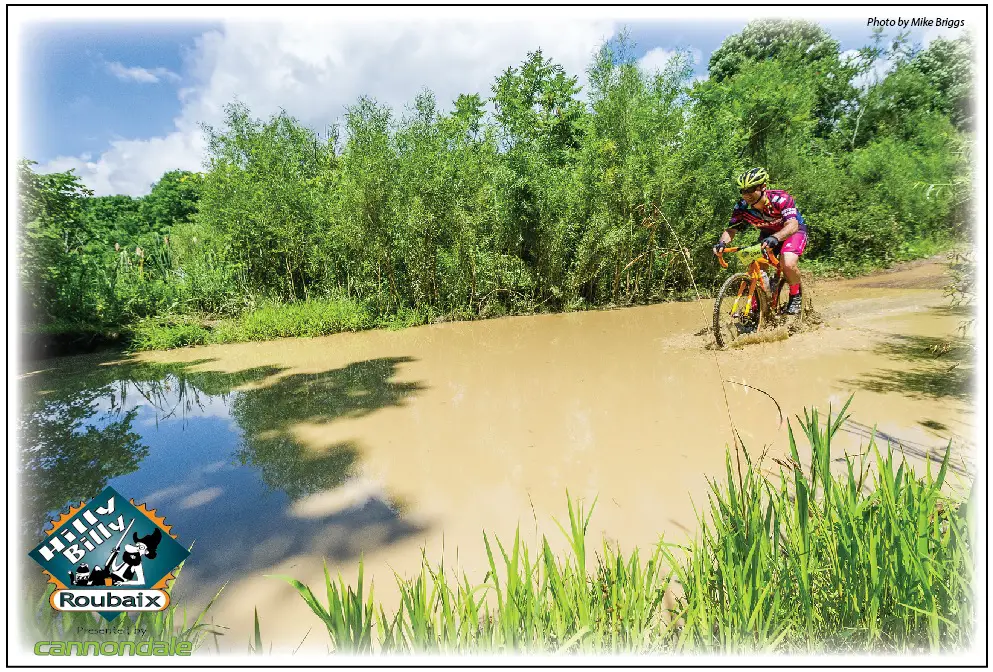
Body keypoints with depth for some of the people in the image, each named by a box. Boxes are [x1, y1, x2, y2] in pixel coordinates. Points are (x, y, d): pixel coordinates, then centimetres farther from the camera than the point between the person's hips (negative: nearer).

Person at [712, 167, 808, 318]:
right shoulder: (742, 207, -20)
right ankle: (757, 308, 4)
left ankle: (796, 296, 0)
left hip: (793, 232, -4)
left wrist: (775, 238, -62)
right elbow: (731, 229, -21)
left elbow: (792, 225, -42)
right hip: (767, 234, 5)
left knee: (788, 264, -30)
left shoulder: (781, 199, -32)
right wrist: (722, 242, -44)